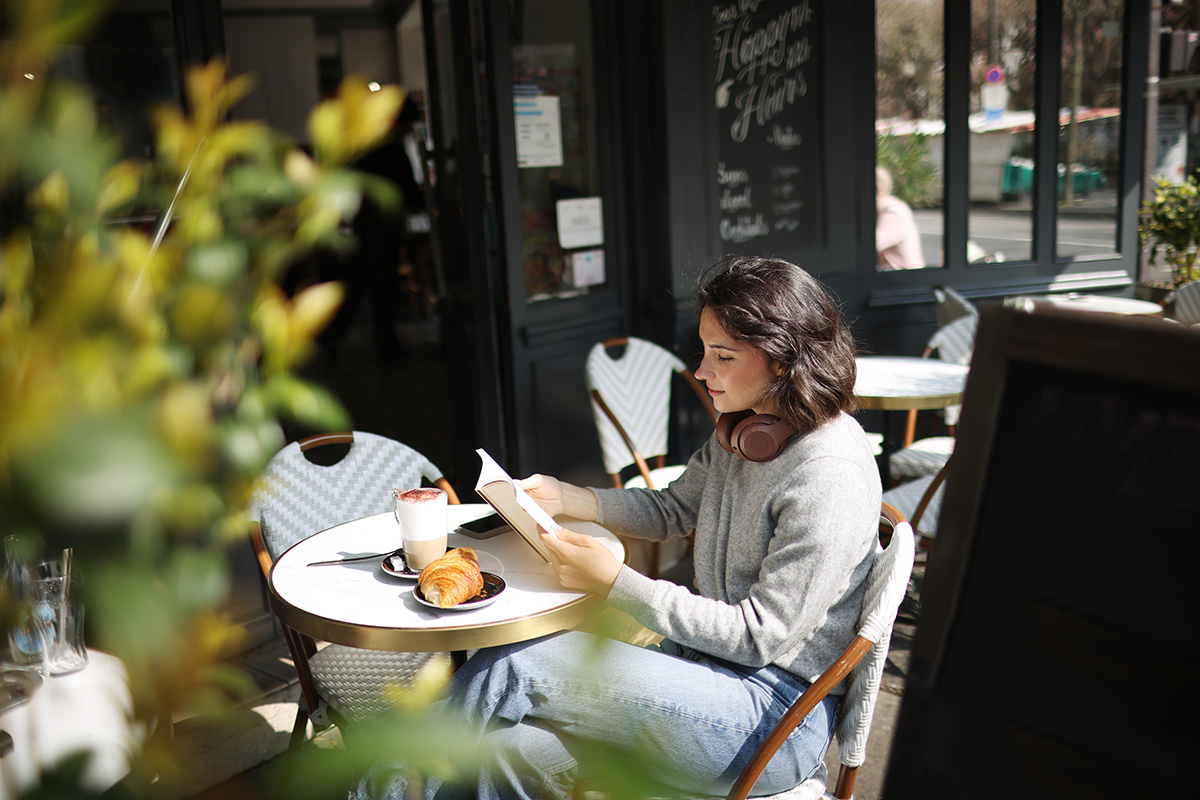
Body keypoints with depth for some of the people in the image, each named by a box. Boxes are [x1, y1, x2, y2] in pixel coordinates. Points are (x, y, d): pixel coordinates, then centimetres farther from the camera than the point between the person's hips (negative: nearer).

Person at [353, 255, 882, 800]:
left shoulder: (830, 474, -21)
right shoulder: (743, 428, 7)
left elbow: (759, 636, -20)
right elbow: (671, 510, 20)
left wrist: (616, 584, -21)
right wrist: (564, 498, 4)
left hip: (775, 716, -8)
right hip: (711, 664, 8)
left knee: (512, 670, -18)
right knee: (511, 747, -17)